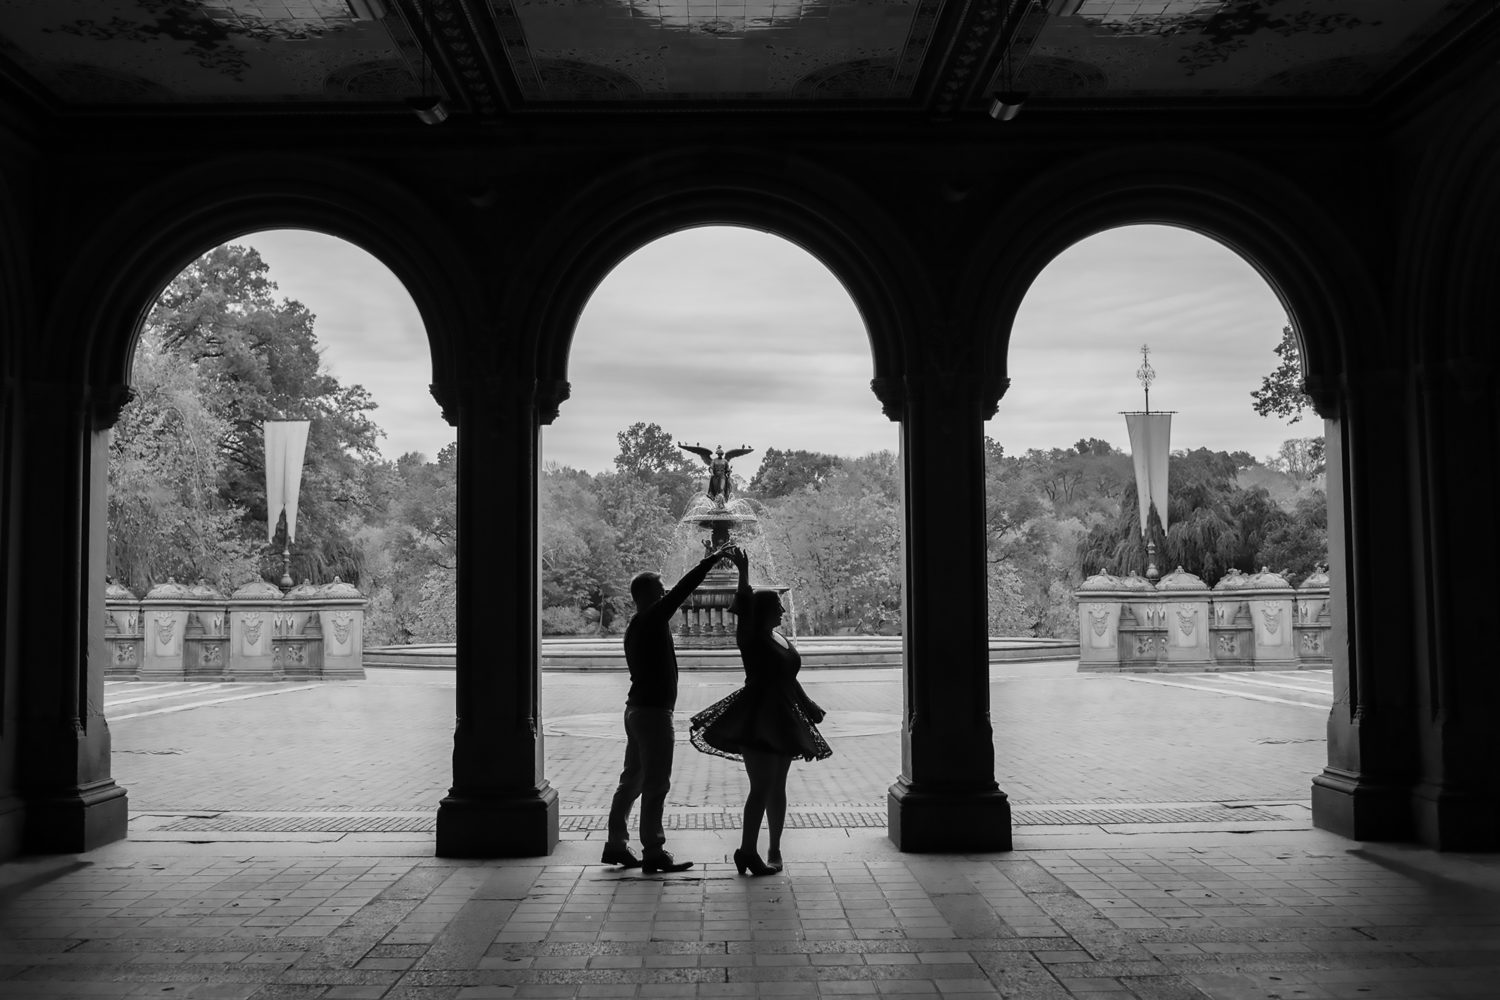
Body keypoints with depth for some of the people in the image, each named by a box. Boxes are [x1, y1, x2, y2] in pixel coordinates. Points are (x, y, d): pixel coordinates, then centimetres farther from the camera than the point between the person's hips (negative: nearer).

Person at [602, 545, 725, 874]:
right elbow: (681, 590, -15)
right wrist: (711, 561, -11)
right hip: (653, 711, -10)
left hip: (638, 709, 10)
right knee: (656, 784, -5)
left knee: (633, 779, 15)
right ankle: (653, 853, -1)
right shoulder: (651, 620, -14)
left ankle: (616, 844, 21)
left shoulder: (637, 625, 13)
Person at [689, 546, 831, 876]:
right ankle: (747, 851, -5)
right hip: (758, 720, -8)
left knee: (776, 787, 13)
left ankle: (774, 851, 21)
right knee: (762, 788, -10)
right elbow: (743, 611, -28)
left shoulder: (781, 640, 14)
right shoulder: (752, 639, -9)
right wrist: (743, 573, -38)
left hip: (782, 719, 8)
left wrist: (810, 710, 27)